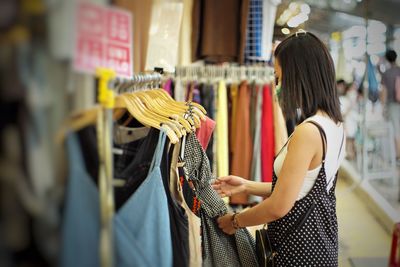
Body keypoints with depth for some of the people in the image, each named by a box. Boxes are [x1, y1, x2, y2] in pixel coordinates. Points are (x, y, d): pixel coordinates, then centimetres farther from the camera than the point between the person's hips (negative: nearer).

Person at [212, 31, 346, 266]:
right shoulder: (334, 124, 3)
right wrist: (246, 186, 11)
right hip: (320, 238, 9)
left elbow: (279, 207, -23)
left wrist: (234, 222, -7)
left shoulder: (307, 132, -25)